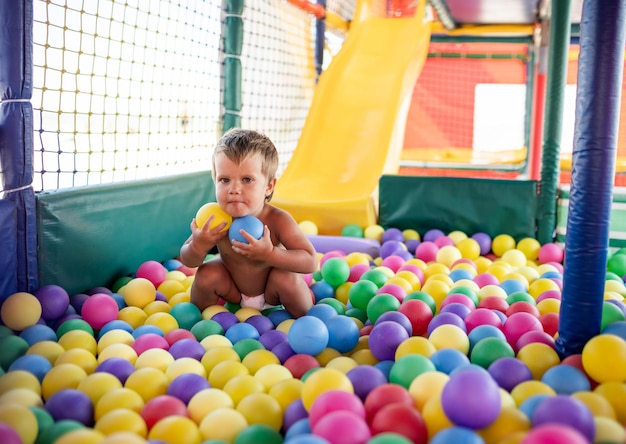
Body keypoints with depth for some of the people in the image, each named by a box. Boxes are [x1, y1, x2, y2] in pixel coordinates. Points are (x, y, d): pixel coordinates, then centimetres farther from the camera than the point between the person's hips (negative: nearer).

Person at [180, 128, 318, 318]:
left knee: (287, 278, -29)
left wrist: (269, 254, -50)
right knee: (206, 274, -19)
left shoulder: (277, 220, -34)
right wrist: (198, 247, -39)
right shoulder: (215, 219, -27)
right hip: (234, 290, 2)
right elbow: (187, 261, -14)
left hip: (271, 291, -2)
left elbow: (311, 262, -36)